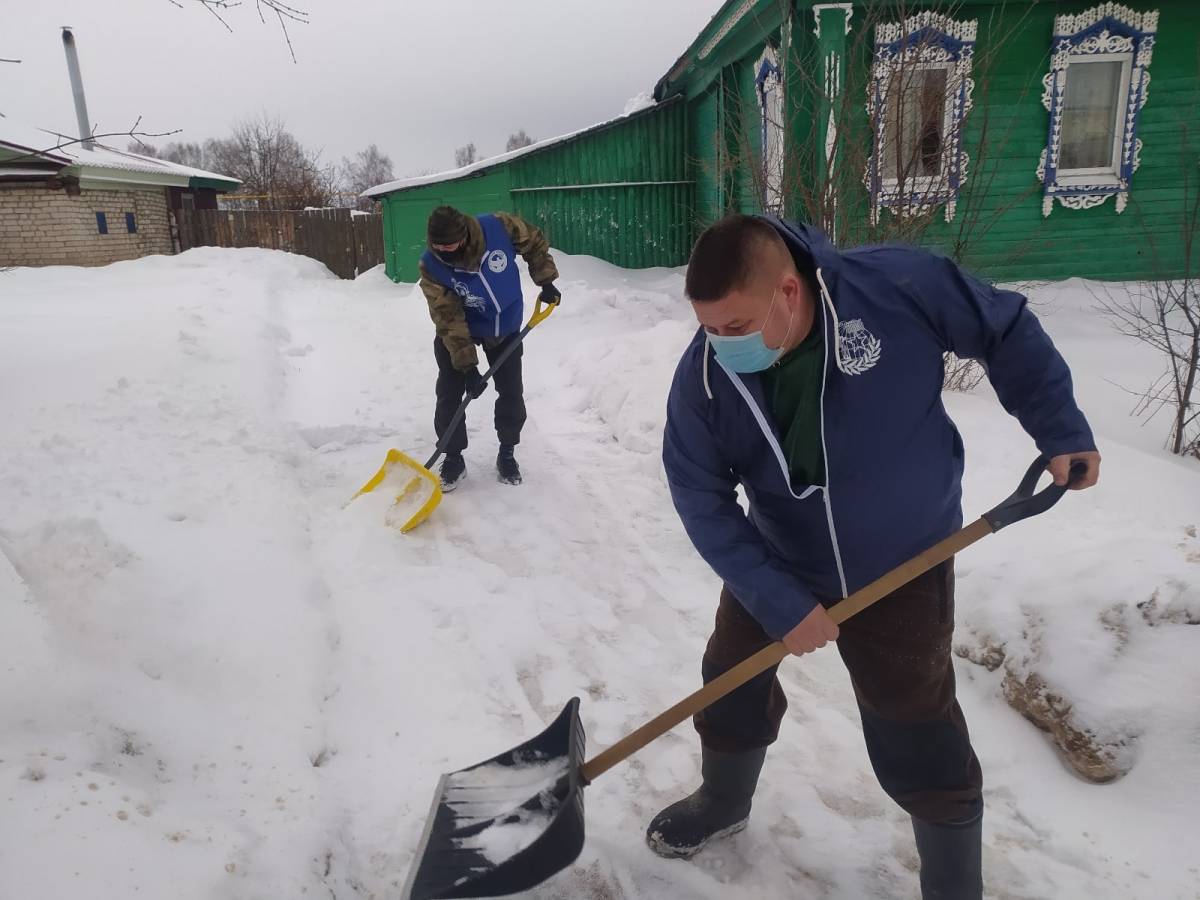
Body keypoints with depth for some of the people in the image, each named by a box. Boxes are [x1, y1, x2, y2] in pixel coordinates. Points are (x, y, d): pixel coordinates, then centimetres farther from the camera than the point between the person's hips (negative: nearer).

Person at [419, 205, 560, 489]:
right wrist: (467, 366, -29)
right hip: (458, 332, -1)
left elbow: (535, 242, -8)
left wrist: (546, 282, -8)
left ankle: (507, 454, 22)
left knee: (511, 393, 4)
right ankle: (454, 459, 11)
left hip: (506, 328, 1)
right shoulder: (432, 267, -30)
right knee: (449, 395, -5)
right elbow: (449, 320, -27)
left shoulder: (500, 227, -30)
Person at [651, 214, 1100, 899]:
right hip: (777, 561, 3)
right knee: (730, 681, 18)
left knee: (919, 746, 5)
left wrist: (1061, 428, -5)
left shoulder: (898, 285, -27)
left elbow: (1006, 329, -9)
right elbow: (703, 503, -16)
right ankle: (723, 804, 50)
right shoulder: (703, 377, -21)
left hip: (902, 568, -2)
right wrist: (779, 603, -22)